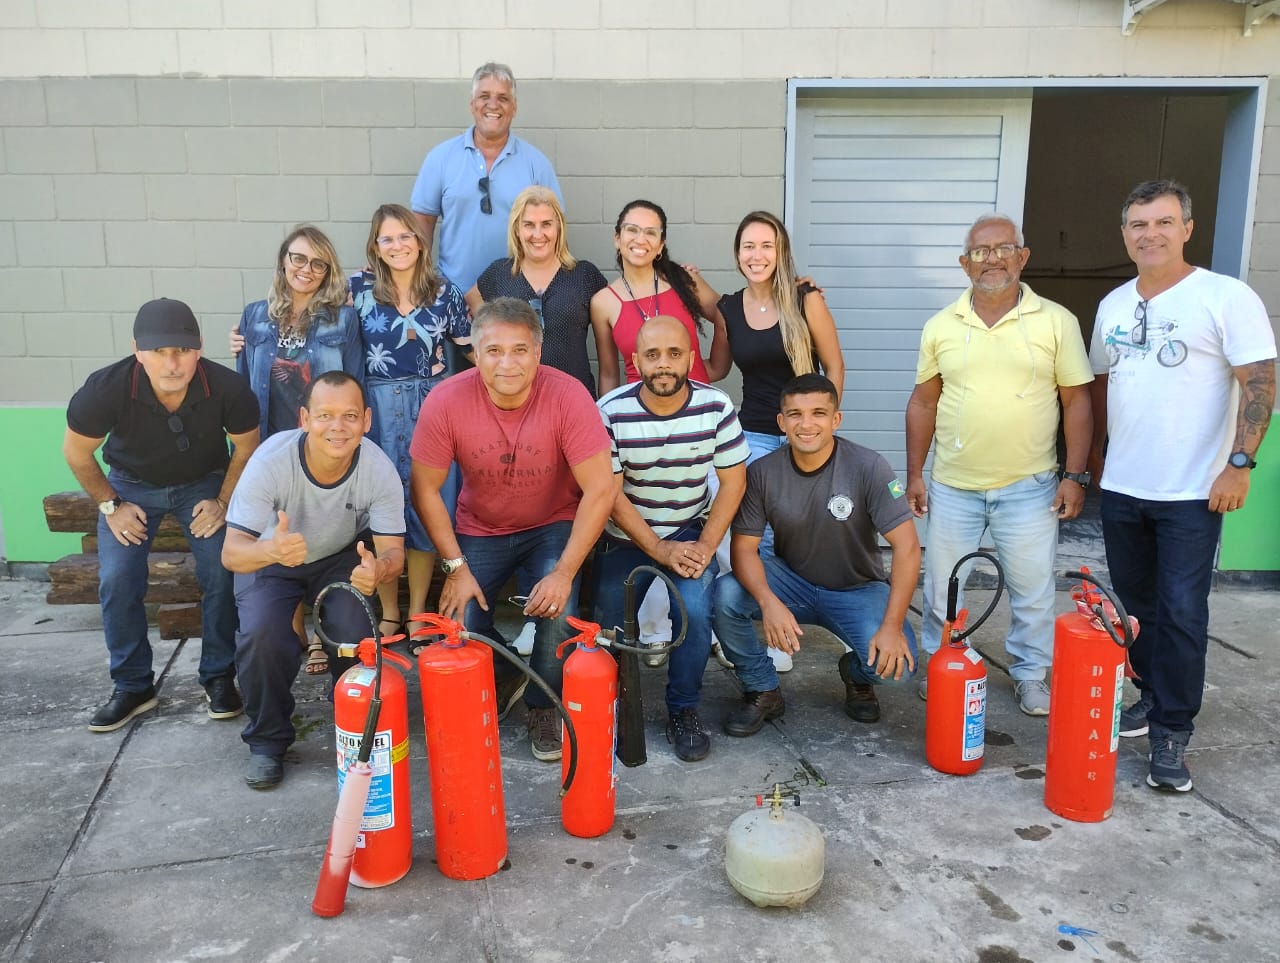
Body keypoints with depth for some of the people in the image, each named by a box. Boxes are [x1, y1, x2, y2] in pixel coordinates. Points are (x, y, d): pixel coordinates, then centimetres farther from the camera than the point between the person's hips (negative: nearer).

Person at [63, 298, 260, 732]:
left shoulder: (227, 388, -31)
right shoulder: (105, 389, -32)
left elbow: (247, 447, -9)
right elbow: (77, 453, -10)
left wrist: (223, 501, -12)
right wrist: (110, 505, -9)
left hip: (204, 482, 0)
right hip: (132, 484, 1)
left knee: (221, 575, -14)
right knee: (117, 582, -9)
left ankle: (219, 677, 6)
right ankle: (133, 687, 10)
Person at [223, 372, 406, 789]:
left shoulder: (379, 469, -27)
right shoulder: (270, 461, -32)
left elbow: (393, 550, -21)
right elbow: (231, 553, -31)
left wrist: (378, 569, -47)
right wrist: (271, 550, -56)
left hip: (343, 557, 1)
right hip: (270, 558, -1)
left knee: (355, 633, -25)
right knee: (261, 633, -27)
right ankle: (267, 740, 0)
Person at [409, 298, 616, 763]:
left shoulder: (567, 396, -25)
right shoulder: (446, 401, -21)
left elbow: (600, 490, -22)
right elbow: (424, 490, -10)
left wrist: (564, 572, -26)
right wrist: (456, 567, -15)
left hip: (554, 525, -1)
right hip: (480, 530, 2)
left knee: (558, 606, -26)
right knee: (458, 621, -17)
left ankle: (545, 706, 6)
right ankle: (503, 679, 21)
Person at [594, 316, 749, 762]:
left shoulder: (716, 407, -12)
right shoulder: (611, 412, -17)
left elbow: (733, 482, -6)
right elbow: (610, 495, -13)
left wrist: (705, 547, -15)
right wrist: (659, 550, -19)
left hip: (691, 532, 0)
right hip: (627, 536, 0)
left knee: (694, 609, -24)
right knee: (611, 625, -10)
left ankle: (683, 710, -1)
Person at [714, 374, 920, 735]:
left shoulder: (868, 467, -19)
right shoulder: (762, 473, -12)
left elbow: (906, 545, -21)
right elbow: (743, 546, -13)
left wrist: (893, 626, -29)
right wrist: (769, 602, -33)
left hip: (857, 591, -1)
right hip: (790, 581, 2)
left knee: (895, 664, -27)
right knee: (726, 595, -27)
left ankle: (857, 673, 14)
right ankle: (763, 691, 0)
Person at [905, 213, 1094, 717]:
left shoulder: (1056, 322, -3)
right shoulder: (940, 326, 2)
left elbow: (1077, 401, -1)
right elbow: (923, 402, 6)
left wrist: (1074, 475, -7)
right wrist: (914, 474, 4)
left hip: (1029, 487, -1)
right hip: (952, 487, 2)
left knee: (1033, 590, 9)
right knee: (942, 587, 12)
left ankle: (1030, 674, 29)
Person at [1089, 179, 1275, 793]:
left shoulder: (1227, 298, -8)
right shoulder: (1112, 306, 9)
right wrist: (1094, 455, 18)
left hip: (1191, 493, -5)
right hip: (1121, 489, 5)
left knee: (1182, 615, -3)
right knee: (1138, 602, 16)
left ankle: (1171, 733, 8)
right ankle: (1153, 691, 34)